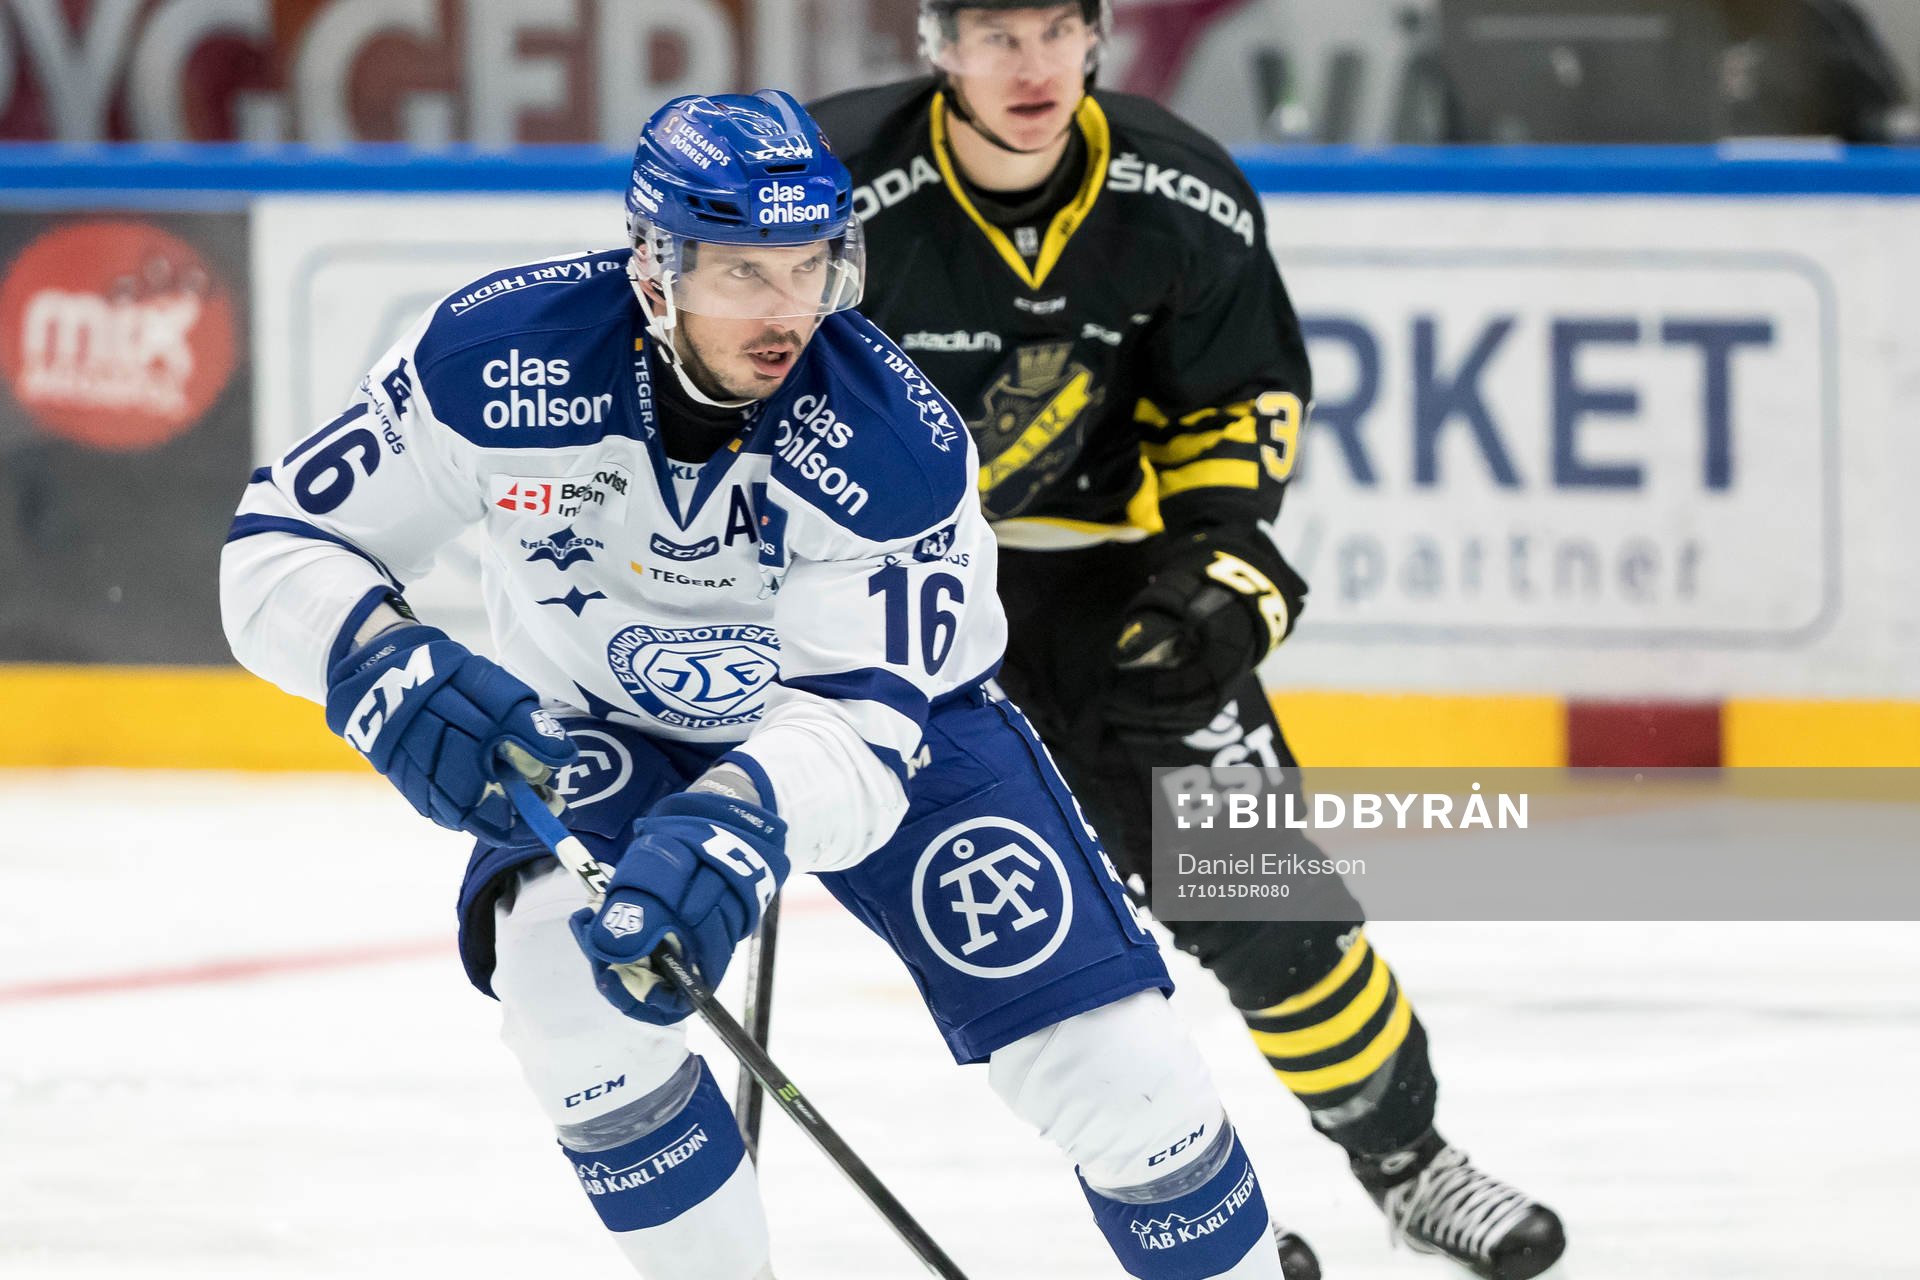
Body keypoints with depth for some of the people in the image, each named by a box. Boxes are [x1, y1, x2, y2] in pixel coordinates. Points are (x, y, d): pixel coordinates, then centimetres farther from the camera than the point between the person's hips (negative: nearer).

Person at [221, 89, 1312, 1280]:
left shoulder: (892, 435, -31)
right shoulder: (494, 357, -28)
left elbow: (862, 721, -35)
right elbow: (281, 545, -20)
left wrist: (738, 824, -55)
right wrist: (383, 665, -41)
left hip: (887, 704, -1)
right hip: (600, 726, 1)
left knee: (1106, 1052, -12)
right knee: (567, 964, -30)